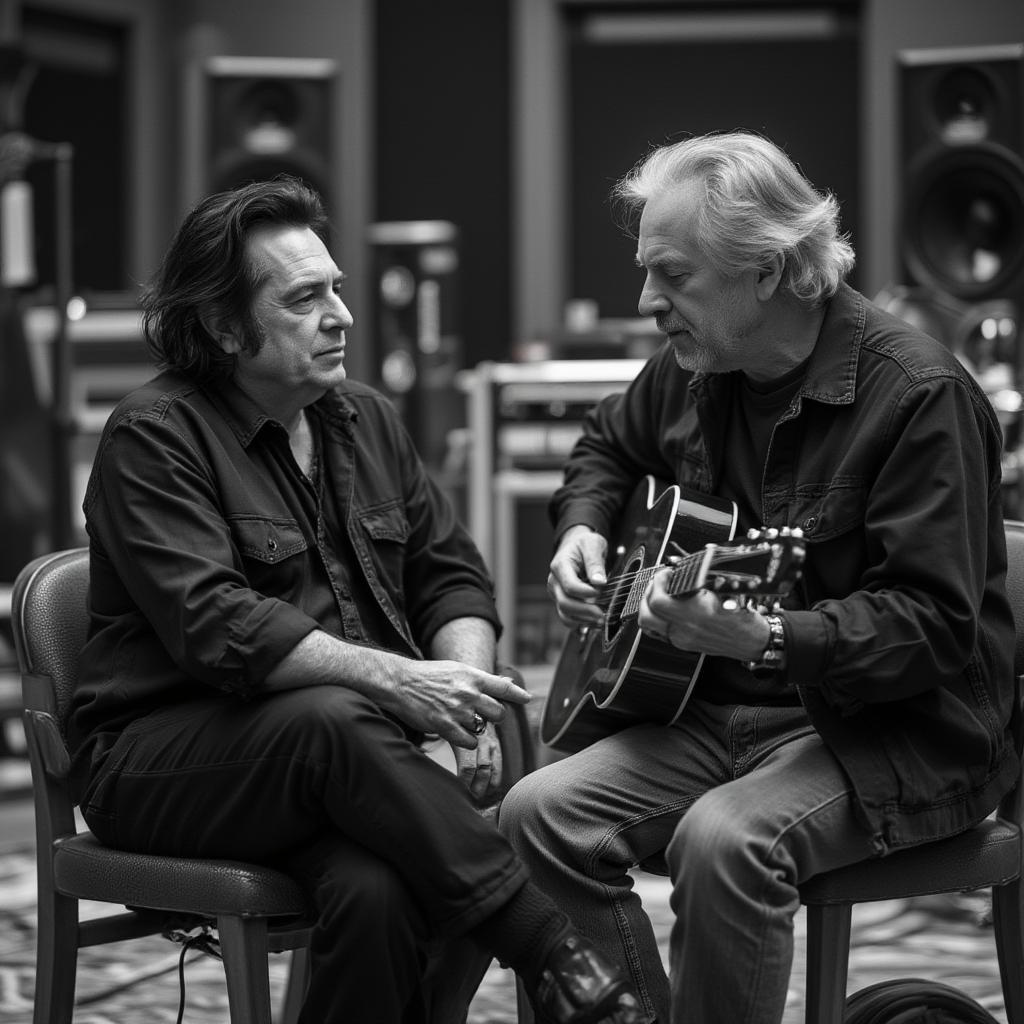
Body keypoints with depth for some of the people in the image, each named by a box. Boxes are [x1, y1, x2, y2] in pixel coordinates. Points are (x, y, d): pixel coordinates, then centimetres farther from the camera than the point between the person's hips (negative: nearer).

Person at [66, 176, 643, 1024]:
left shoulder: (366, 420, 15)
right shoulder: (155, 437, -7)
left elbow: (453, 576, 15)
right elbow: (214, 626, -20)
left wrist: (463, 690, -7)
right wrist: (398, 679, -27)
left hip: (348, 743, 5)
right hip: (162, 756, -4)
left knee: (379, 892, -30)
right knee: (332, 719, -37)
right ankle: (552, 953, -30)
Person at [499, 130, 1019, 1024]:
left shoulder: (917, 394, -18)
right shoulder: (692, 367, 6)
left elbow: (933, 624, -23)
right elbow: (608, 445, 30)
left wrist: (771, 640, -35)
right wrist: (586, 527, 8)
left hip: (902, 732, -7)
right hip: (724, 712, 7)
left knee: (726, 840, -35)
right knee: (543, 811, -15)